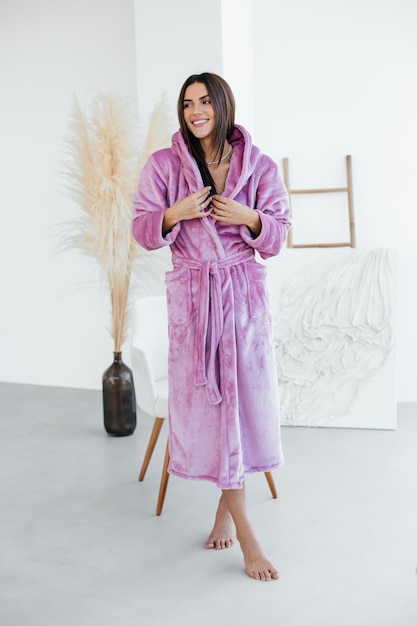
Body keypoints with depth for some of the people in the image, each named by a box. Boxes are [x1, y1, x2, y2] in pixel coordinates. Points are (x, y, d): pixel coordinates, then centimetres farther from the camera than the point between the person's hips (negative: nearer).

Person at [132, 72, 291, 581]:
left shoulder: (258, 166, 2)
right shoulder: (164, 164, 1)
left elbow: (279, 232, 6)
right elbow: (142, 228, 3)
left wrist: (249, 218, -14)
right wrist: (175, 213, -17)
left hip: (244, 292, 1)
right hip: (191, 293, -1)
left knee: (246, 397, 2)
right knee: (209, 403, -3)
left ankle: (227, 508, 25)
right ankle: (246, 536, 5)